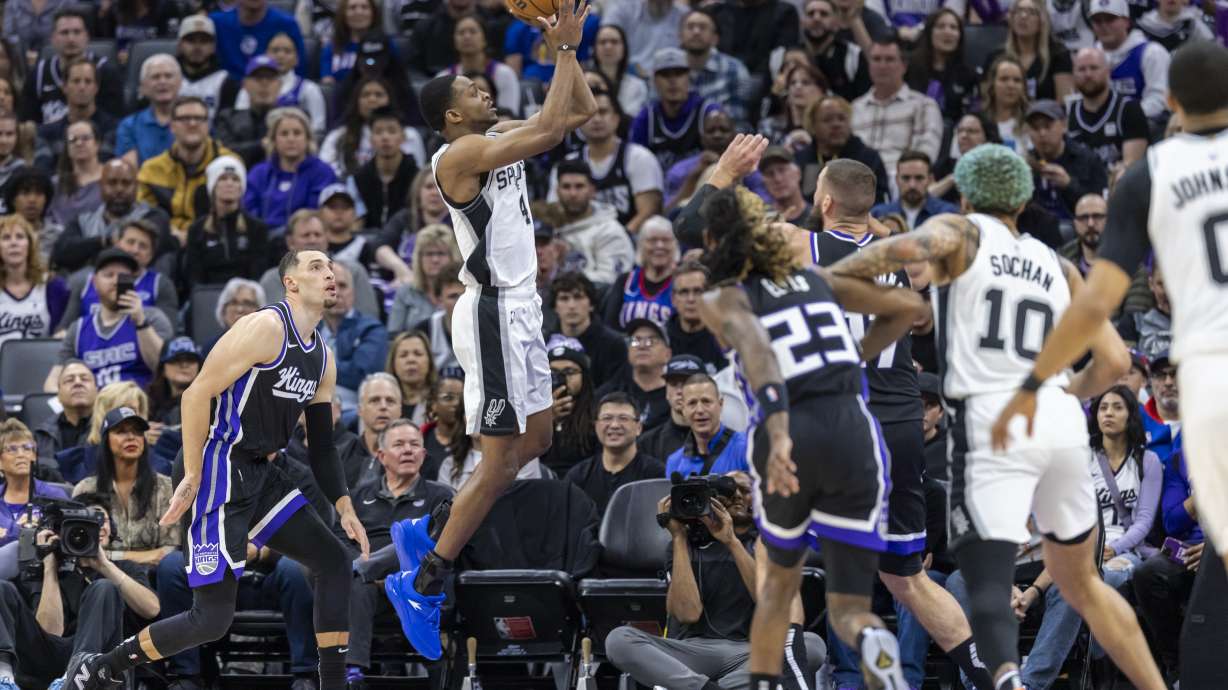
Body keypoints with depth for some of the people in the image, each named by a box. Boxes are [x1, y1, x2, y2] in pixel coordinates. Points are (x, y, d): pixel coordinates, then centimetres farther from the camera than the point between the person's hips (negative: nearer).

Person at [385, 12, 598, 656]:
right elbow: (550, 129, -27)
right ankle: (421, 583, -3)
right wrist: (564, 50, -20)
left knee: (536, 440, 17)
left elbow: (581, 112, 13)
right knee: (500, 460, -7)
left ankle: (428, 536, 22)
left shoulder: (499, 137, 9)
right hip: (493, 312, -10)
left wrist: (567, 49, 0)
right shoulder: (459, 155, -18)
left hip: (518, 307, 10)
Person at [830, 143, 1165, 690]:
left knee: (988, 587, -13)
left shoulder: (961, 234, 9)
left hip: (992, 424, -5)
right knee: (1080, 583, 23)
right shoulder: (1059, 268, 22)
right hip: (1061, 422, 5)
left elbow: (910, 247, -15)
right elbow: (1113, 361, 16)